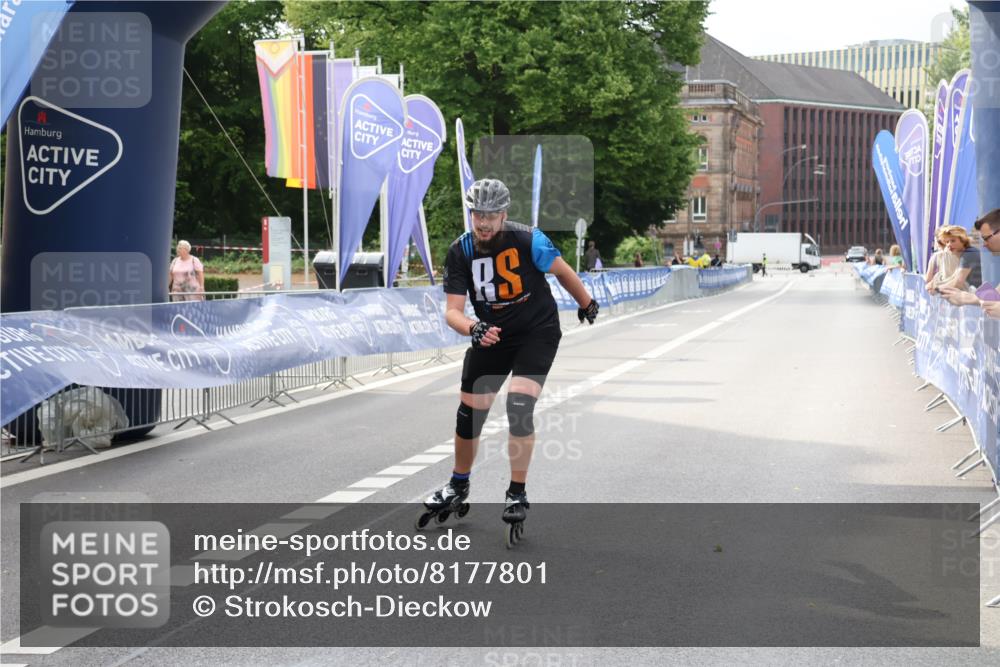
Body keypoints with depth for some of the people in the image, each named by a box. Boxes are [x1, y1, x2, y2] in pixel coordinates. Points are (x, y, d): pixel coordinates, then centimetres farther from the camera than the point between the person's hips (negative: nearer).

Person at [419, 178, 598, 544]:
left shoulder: (527, 240, -21)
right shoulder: (460, 252, -12)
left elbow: (562, 271, -3)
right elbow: (452, 311, -15)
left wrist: (586, 304, 13)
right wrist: (473, 329, -37)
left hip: (537, 332, -4)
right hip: (491, 335, 4)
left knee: (519, 406, -22)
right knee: (469, 412, 7)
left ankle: (517, 495, -9)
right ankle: (458, 488, 31)